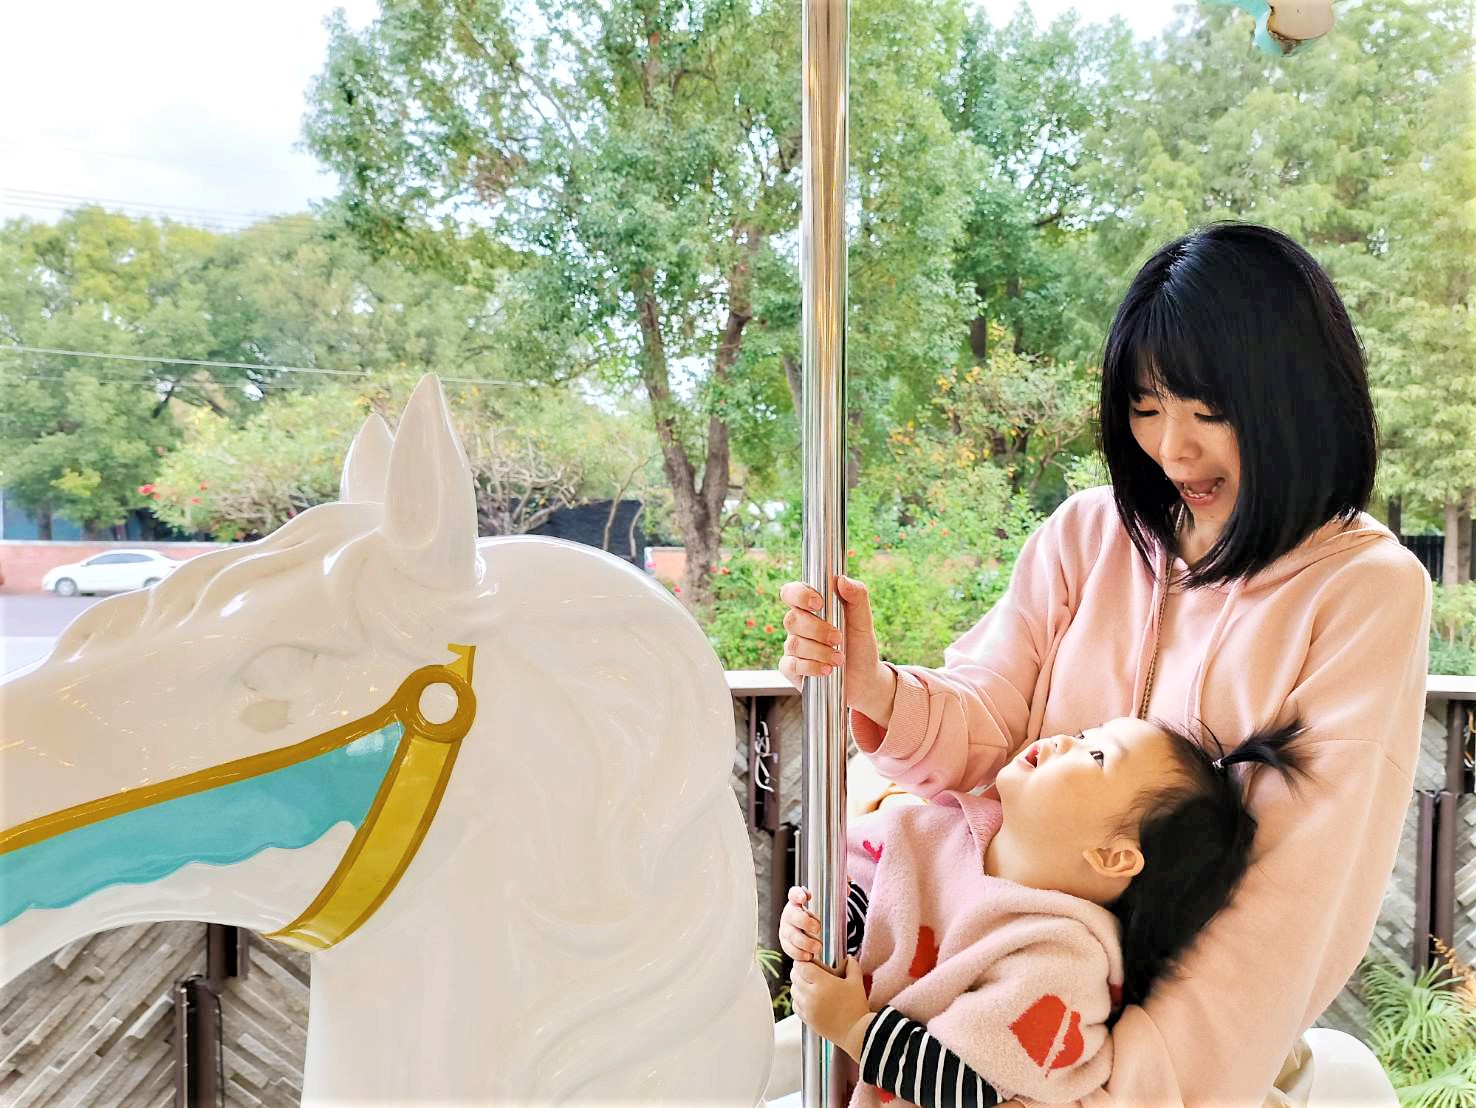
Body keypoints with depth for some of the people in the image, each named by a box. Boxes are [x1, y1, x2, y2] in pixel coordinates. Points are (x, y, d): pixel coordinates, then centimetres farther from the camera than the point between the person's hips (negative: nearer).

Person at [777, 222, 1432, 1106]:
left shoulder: (1367, 591, -8)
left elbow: (1306, 883, -14)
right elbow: (987, 733, -2)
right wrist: (875, 691, -24)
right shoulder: (1089, 535, 1)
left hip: (1207, 1036, -2)